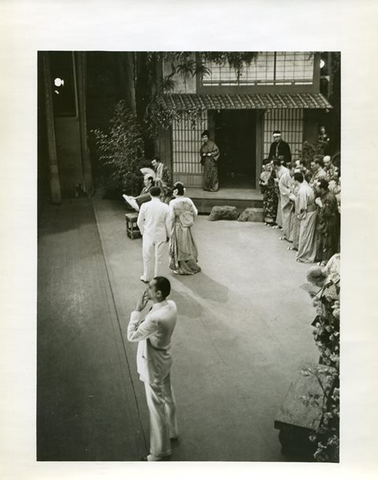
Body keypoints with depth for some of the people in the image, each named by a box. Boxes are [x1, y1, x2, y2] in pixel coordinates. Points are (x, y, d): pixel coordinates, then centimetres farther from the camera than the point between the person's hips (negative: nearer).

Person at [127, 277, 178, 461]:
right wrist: (143, 322, -2)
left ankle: (160, 450, 26)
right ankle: (172, 431, 50)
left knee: (156, 407, 9)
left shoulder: (155, 319, -37)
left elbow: (131, 336, -23)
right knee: (168, 398, 27)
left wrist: (137, 310, -19)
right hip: (165, 360, 9)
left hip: (153, 366, -9)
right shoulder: (171, 305, -9)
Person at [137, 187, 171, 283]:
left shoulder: (145, 206, -12)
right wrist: (168, 235, 10)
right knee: (159, 257, 14)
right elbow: (168, 223, -6)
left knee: (147, 257, 16)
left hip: (148, 235, 0)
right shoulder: (165, 207, -13)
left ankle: (147, 277, 28)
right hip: (160, 235, 0)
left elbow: (139, 222, -2)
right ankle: (157, 278, 23)